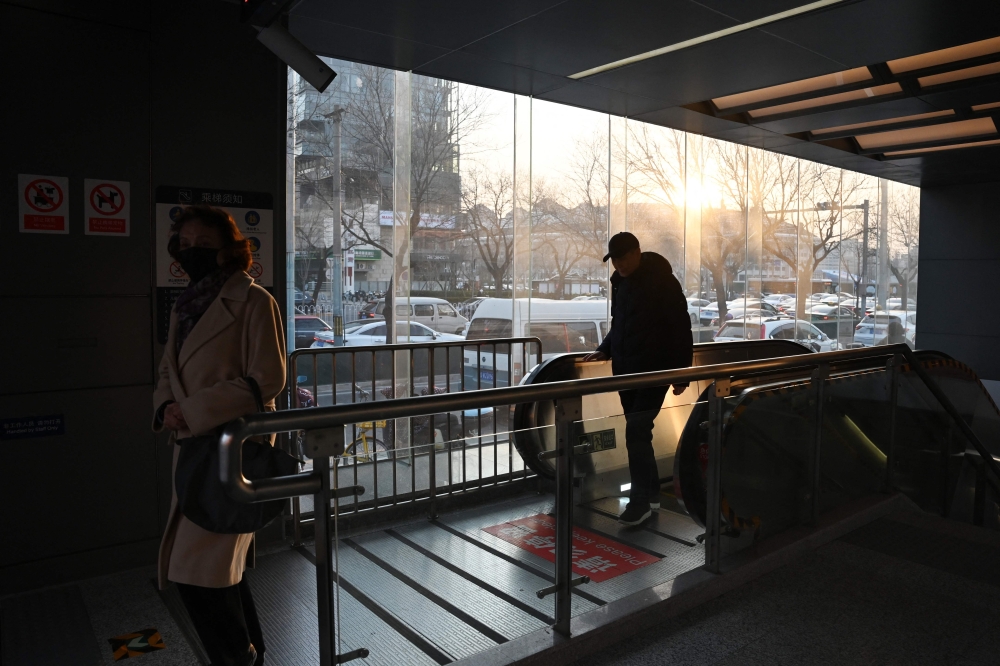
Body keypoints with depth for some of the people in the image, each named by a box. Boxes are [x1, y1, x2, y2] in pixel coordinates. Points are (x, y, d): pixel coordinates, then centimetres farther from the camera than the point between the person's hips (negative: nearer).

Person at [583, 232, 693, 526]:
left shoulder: (662, 281, -11)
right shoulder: (619, 281, 11)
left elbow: (681, 329, -11)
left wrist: (681, 373, -14)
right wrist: (605, 349, 8)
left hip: (654, 370, -7)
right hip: (626, 370, 7)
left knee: (637, 431, -13)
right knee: (638, 432, 10)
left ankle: (641, 500, -5)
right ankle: (651, 492, 22)